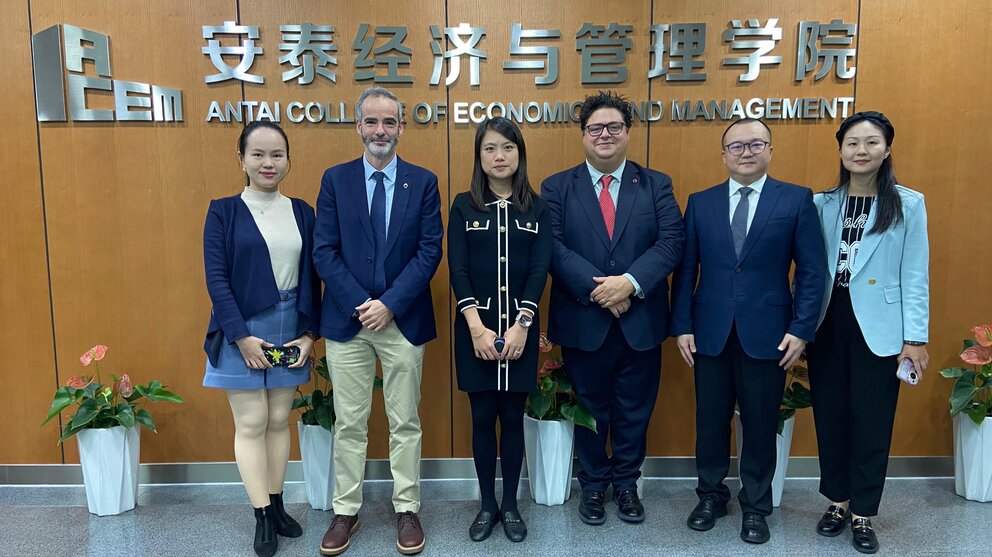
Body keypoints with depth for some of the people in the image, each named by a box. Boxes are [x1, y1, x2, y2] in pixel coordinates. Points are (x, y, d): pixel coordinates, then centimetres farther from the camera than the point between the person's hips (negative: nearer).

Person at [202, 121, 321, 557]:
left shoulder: (301, 212, 7)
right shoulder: (223, 211, -2)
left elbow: (311, 277, 6)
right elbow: (216, 278, -8)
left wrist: (309, 333, -1)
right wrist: (241, 335, -14)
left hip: (290, 329, 3)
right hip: (242, 331, -3)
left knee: (279, 421, 11)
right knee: (251, 424, 2)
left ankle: (276, 506, 24)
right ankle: (262, 517, 13)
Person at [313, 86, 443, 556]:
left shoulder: (423, 181, 2)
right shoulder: (335, 179, 3)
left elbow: (429, 251, -5)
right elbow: (324, 252, -2)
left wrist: (389, 304, -14)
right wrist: (361, 305, -13)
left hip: (404, 320, 0)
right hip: (346, 320, 1)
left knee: (404, 423, 10)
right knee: (349, 424, 10)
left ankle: (407, 509, 25)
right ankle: (345, 512, 25)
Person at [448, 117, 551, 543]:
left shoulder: (537, 209, 5)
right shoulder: (464, 206, 3)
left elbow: (540, 271, -3)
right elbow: (458, 270, -4)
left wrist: (521, 325, -14)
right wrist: (476, 326, -14)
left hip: (520, 329, 0)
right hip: (476, 328, 0)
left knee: (513, 417, 7)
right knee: (482, 418, 7)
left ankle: (510, 505, 22)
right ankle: (487, 505, 22)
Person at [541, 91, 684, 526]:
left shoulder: (656, 184, 5)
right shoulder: (556, 188, 1)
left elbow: (671, 242, -6)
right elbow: (552, 247, -10)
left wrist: (630, 282, -20)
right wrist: (596, 287, -20)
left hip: (641, 321, 1)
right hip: (582, 322, -1)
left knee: (634, 409, 13)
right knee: (590, 409, 14)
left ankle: (626, 483, 33)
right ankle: (593, 485, 32)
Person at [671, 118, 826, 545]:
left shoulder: (797, 200, 0)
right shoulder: (700, 203, 6)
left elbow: (812, 270, -2)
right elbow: (686, 270, 5)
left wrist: (802, 329, -8)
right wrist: (682, 326, -1)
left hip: (767, 333, -2)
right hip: (710, 333, 2)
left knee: (760, 425, 9)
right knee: (710, 422, 12)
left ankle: (755, 506, 28)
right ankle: (711, 495, 32)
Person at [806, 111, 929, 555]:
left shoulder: (908, 204, -1)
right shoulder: (822, 204, 5)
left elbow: (915, 276, -3)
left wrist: (915, 337, -6)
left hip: (877, 329, -2)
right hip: (827, 325, 3)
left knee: (871, 421, 6)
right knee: (830, 415, 12)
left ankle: (863, 514, 22)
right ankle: (837, 500, 30)